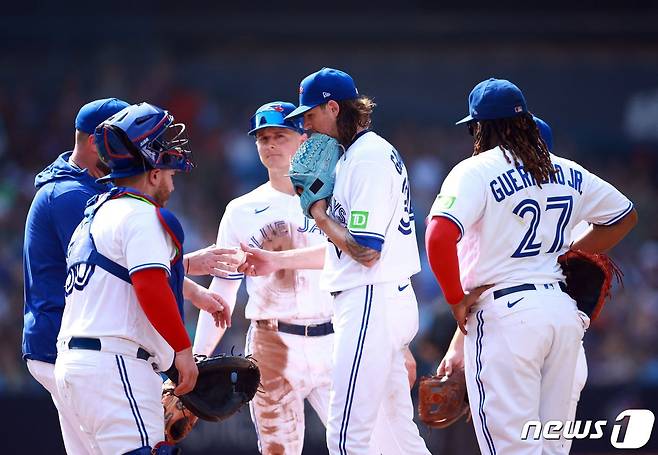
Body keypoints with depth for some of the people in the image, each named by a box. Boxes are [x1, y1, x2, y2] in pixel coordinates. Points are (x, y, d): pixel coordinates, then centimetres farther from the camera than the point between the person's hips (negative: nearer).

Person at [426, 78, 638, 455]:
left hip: (505, 314, -6)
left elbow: (439, 239, -20)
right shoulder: (569, 173, 13)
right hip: (565, 315, 6)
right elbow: (625, 216, 26)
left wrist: (456, 301, -8)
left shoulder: (476, 171, -6)